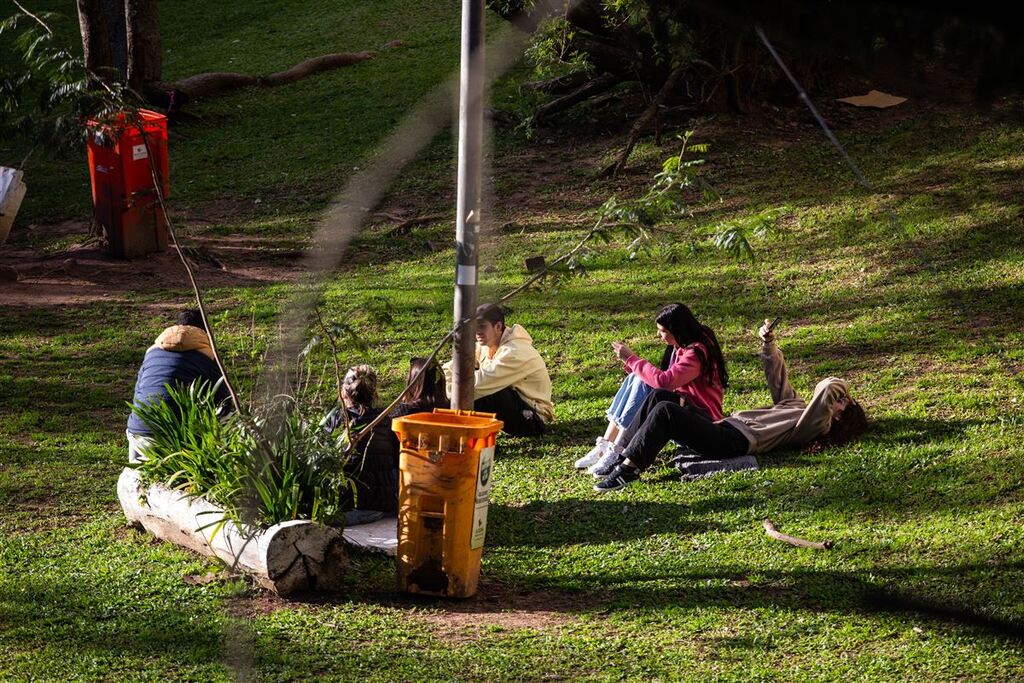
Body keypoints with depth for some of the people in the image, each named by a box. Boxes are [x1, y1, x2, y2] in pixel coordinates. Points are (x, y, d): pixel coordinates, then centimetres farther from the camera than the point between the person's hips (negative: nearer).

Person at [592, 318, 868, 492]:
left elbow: (827, 391, -19)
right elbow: (777, 376, 30)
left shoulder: (818, 423, 0)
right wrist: (768, 345, 16)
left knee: (666, 412, -24)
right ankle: (620, 459, -3)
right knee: (655, 403, -1)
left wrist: (829, 389, 4)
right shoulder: (796, 406, 27)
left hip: (733, 442, -10)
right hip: (725, 427, 10)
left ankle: (628, 468, -22)